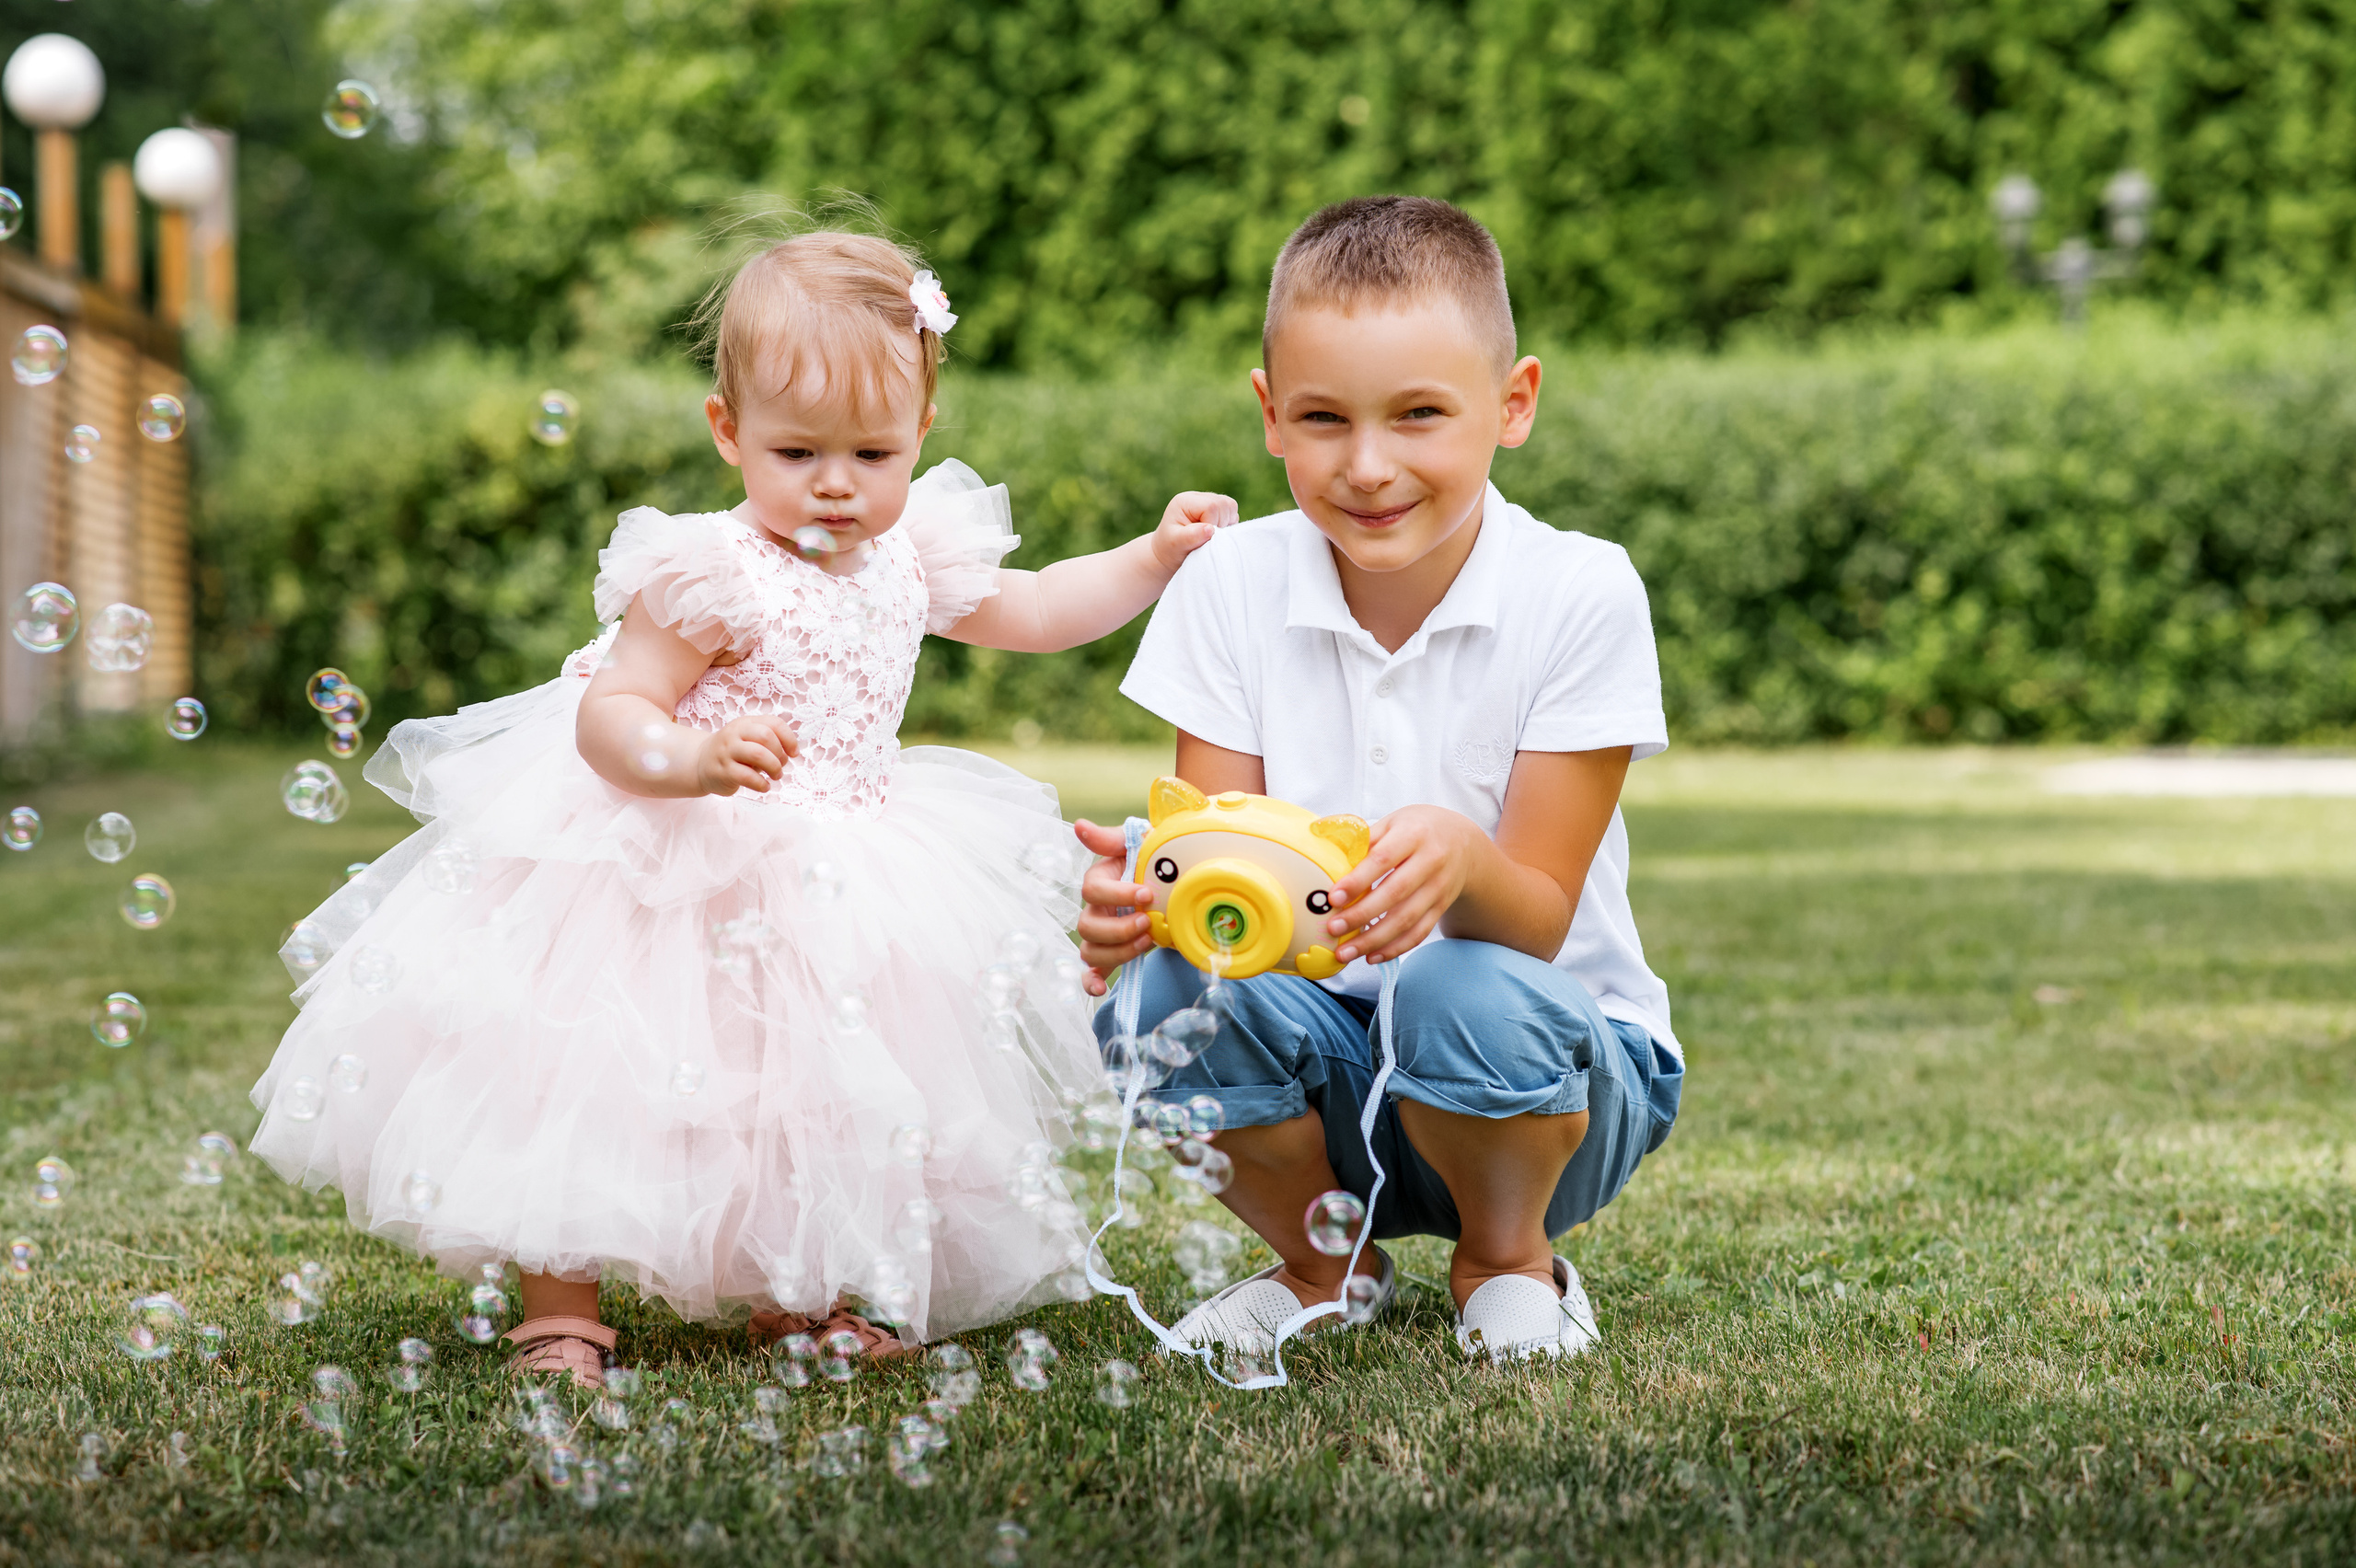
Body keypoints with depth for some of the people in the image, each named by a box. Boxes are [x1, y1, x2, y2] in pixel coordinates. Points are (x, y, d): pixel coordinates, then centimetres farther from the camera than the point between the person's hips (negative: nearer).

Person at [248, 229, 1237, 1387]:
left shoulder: (912, 558, 2)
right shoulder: (714, 576, -20)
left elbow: (1033, 613, 20)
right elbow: (608, 715, -24)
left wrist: (1156, 556, 11)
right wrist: (693, 759, -44)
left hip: (831, 889, 7)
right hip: (679, 875, -7)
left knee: (814, 1094, 15)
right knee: (602, 1081, -9)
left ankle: (792, 1296, 35)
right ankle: (559, 1311, 3)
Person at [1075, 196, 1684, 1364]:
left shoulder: (1580, 596, -13)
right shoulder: (1232, 587, -6)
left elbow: (1537, 918, -17)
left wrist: (1460, 857, -41)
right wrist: (1143, 898, -35)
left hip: (1564, 1073, -2)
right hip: (1321, 1054, 2)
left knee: (1473, 997, -37)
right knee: (1161, 990, -29)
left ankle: (1508, 1260, -2)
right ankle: (1316, 1266, 1)